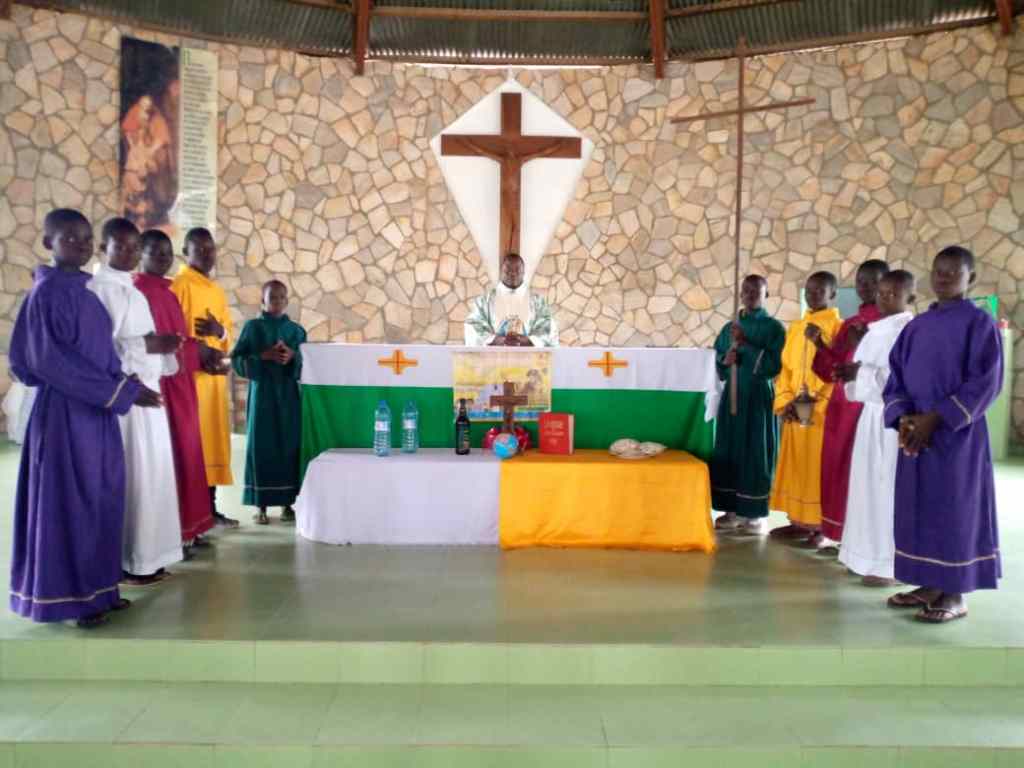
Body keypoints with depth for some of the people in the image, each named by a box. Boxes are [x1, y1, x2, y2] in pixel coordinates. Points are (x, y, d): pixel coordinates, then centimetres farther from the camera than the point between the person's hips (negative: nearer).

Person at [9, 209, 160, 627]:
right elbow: (52, 360, -19)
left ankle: (95, 589, 21)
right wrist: (121, 390, -18)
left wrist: (123, 385, 0)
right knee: (69, 504, 0)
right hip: (66, 412, -8)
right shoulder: (47, 292, -13)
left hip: (95, 412, 8)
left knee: (98, 501, 12)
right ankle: (69, 596, 11)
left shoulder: (83, 290, 12)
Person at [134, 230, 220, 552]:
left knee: (185, 451, 10)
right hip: (158, 383, -9)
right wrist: (197, 349, -10)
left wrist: (202, 359, 3)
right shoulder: (137, 291, -11)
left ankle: (185, 528, 17)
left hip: (180, 382, 9)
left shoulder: (167, 292, 17)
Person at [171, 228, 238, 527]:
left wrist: (219, 331, -4)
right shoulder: (178, 285, -5)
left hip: (214, 375, 8)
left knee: (214, 441, 9)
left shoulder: (218, 291, 19)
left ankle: (209, 506, 15)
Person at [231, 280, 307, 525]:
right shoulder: (252, 327, 4)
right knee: (261, 446, -2)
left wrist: (293, 356, -13)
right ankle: (261, 505, 4)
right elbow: (237, 359, -2)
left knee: (289, 446, 0)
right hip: (261, 394, -2)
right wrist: (263, 356, -15)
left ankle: (288, 503, 9)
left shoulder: (297, 330, 9)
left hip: (289, 396, 2)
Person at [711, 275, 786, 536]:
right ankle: (732, 510, 14)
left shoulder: (774, 327, -3)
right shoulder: (729, 328, 11)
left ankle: (755, 514, 4)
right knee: (729, 451, 5)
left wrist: (746, 345, -18)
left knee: (756, 453, -2)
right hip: (732, 396, 5)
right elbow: (717, 367, 13)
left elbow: (773, 366, -13)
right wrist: (726, 361, -9)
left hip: (760, 398, -5)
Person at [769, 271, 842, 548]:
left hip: (823, 410, -6)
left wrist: (815, 404, -16)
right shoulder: (796, 328, 13)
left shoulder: (838, 327, -5)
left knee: (818, 468, -3)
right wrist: (786, 401, -2)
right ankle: (798, 521, 17)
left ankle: (819, 527, 3)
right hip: (795, 409, 6)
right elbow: (786, 367, 12)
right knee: (795, 466, 9)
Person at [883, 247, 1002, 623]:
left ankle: (955, 594, 9)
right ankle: (929, 585, 20)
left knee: (953, 510, -1)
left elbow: (984, 382, -12)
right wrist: (903, 418, -8)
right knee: (918, 509, 9)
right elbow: (896, 377, 9)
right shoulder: (916, 326, 11)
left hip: (957, 434, -6)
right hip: (916, 431, 6)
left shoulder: (979, 323, -6)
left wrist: (935, 418, -17)